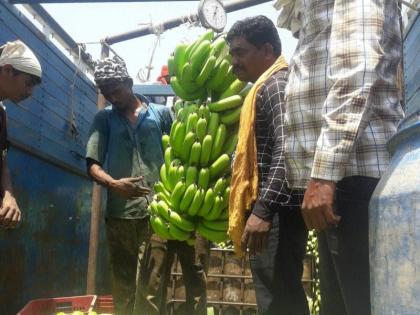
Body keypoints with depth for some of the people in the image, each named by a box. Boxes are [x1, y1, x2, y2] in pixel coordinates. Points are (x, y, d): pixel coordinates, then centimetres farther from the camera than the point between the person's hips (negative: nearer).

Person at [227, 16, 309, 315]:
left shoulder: (275, 83, -9)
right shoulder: (269, 85, 24)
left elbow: (286, 149, -23)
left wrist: (263, 210, -30)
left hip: (276, 210, -11)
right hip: (277, 208, 11)